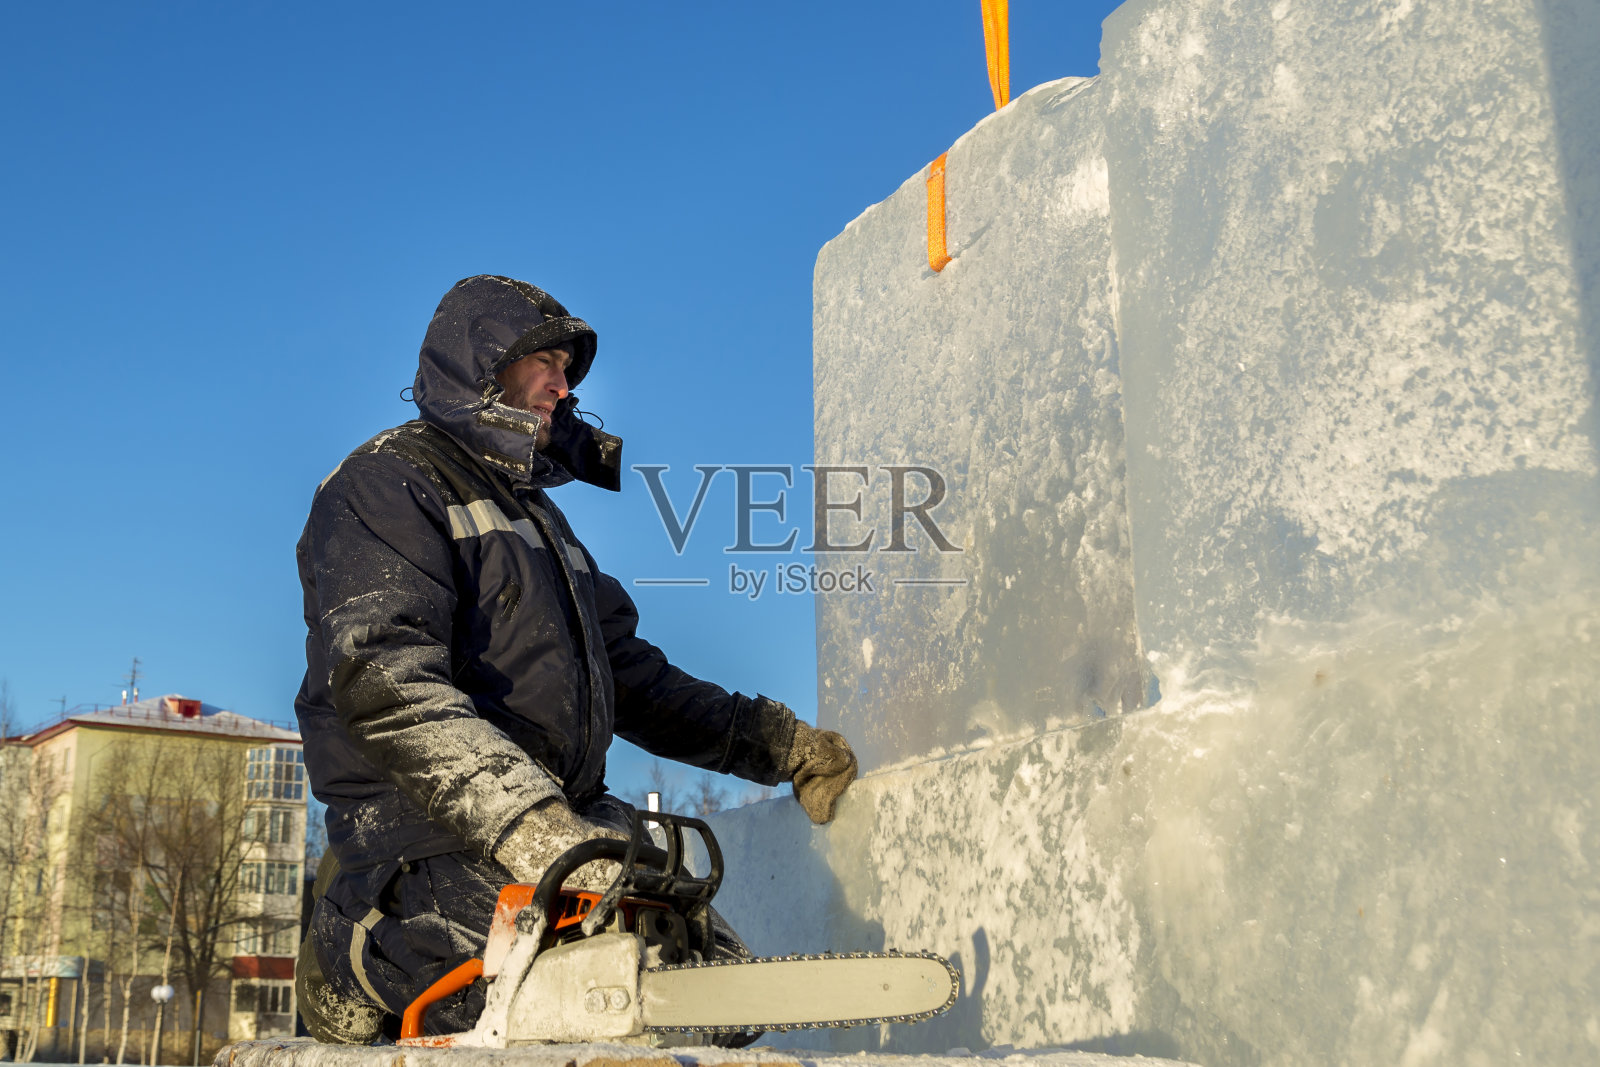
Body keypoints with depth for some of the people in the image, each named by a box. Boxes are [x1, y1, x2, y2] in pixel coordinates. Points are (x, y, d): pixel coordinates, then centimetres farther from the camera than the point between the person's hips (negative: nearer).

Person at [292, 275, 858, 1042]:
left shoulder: (537, 515, 27)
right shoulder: (388, 483, -2)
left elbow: (633, 678, 27)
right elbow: (385, 683, -18)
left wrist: (775, 744, 16)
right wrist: (529, 824, -29)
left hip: (564, 815, 9)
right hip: (435, 834, -8)